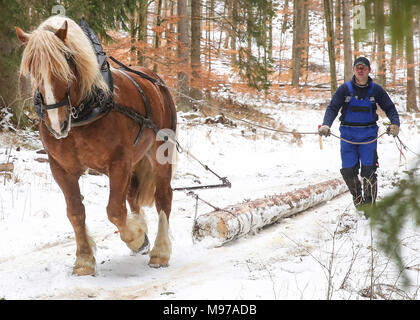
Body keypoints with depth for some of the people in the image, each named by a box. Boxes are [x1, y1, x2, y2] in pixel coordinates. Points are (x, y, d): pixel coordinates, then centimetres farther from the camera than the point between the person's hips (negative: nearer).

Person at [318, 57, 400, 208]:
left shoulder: (376, 89, 4)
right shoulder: (345, 89, 1)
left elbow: (389, 108, 8)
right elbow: (332, 108, -3)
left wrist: (395, 123, -10)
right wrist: (326, 125, -20)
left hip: (368, 134, -1)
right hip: (348, 135, 1)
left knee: (369, 170, -11)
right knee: (348, 171, -2)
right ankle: (358, 199, 22)